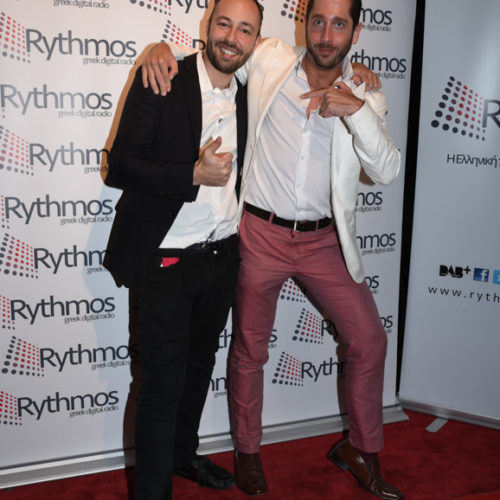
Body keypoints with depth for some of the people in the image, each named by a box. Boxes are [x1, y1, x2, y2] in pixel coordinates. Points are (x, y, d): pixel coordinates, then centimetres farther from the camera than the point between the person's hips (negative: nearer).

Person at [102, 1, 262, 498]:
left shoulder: (248, 95, 6)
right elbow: (119, 168, -16)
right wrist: (194, 175, -25)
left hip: (222, 256, 6)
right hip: (166, 261, -6)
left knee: (200, 364, 21)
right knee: (163, 382, 0)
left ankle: (183, 453, 43)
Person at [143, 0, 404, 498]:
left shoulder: (365, 100, 1)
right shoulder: (268, 60, -2)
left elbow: (387, 171, -11)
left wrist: (355, 110, -24)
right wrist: (162, 49, -10)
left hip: (324, 239, 2)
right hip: (262, 234, -2)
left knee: (369, 339, 6)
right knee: (249, 350, 9)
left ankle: (360, 449, 30)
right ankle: (247, 451, 34)